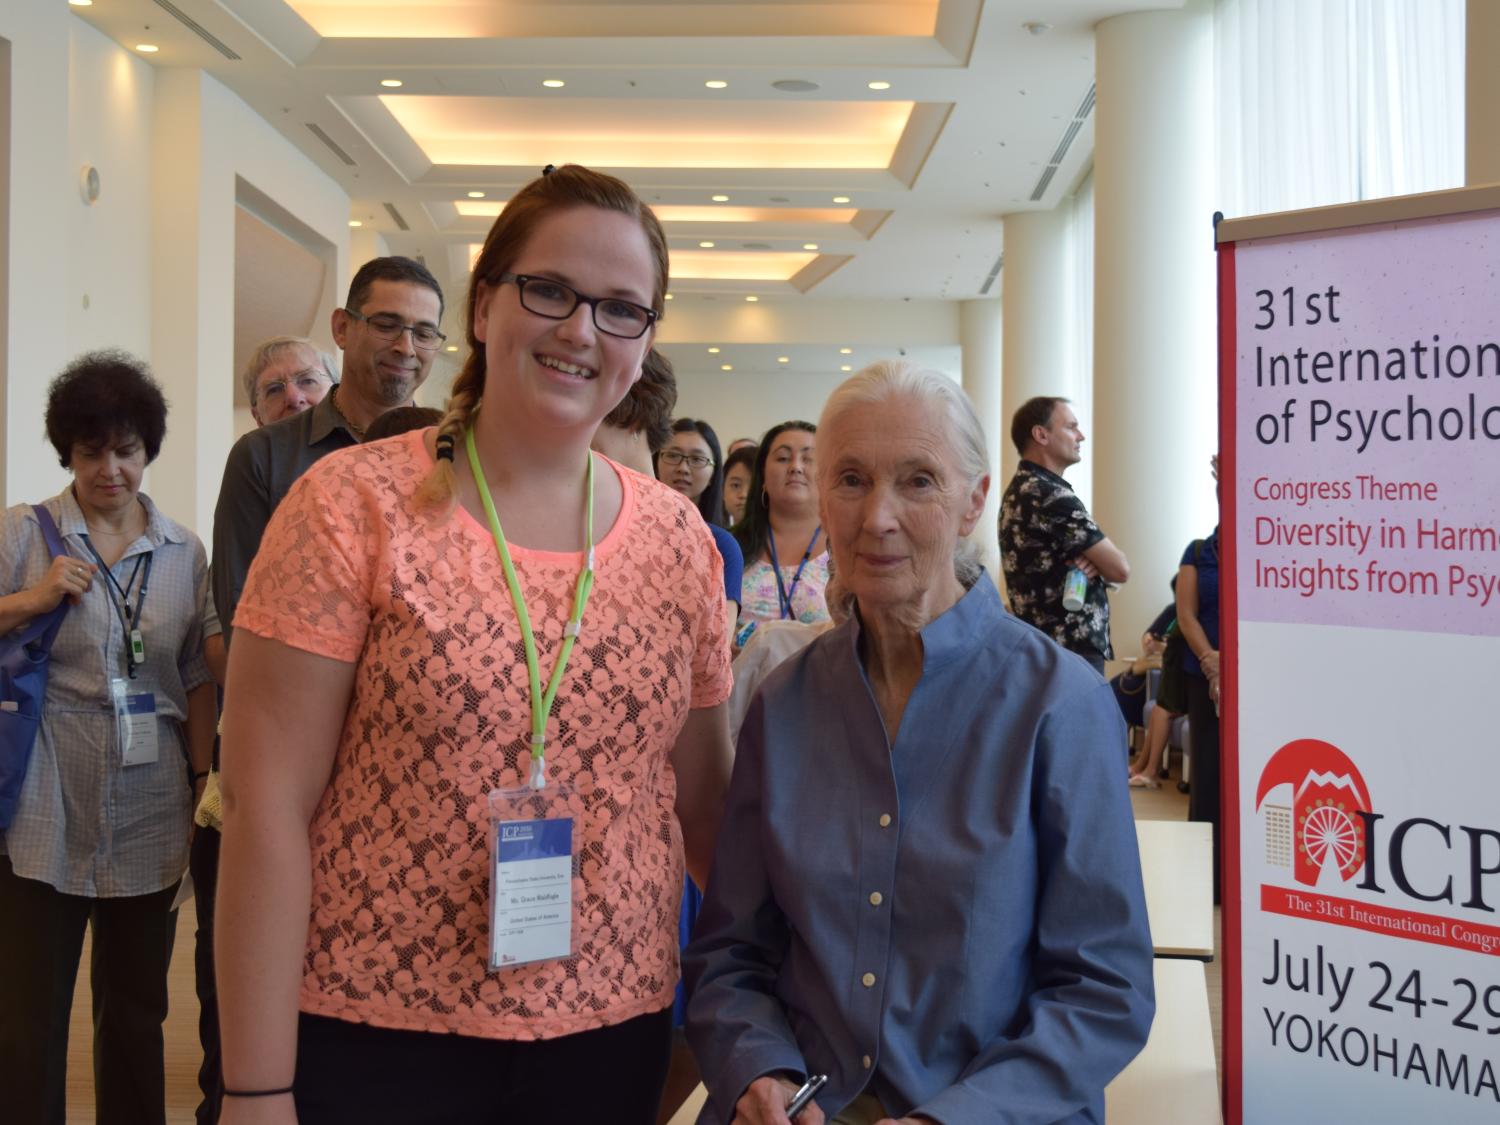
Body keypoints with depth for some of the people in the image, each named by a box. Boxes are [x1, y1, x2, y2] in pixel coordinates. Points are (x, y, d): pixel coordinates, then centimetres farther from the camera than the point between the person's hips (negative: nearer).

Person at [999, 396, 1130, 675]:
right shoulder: (1052, 497, -16)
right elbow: (1119, 569, -13)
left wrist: (1090, 561, -6)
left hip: (1040, 644, 10)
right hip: (1072, 647, -10)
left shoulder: (1020, 491, 14)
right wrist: (1097, 561, 8)